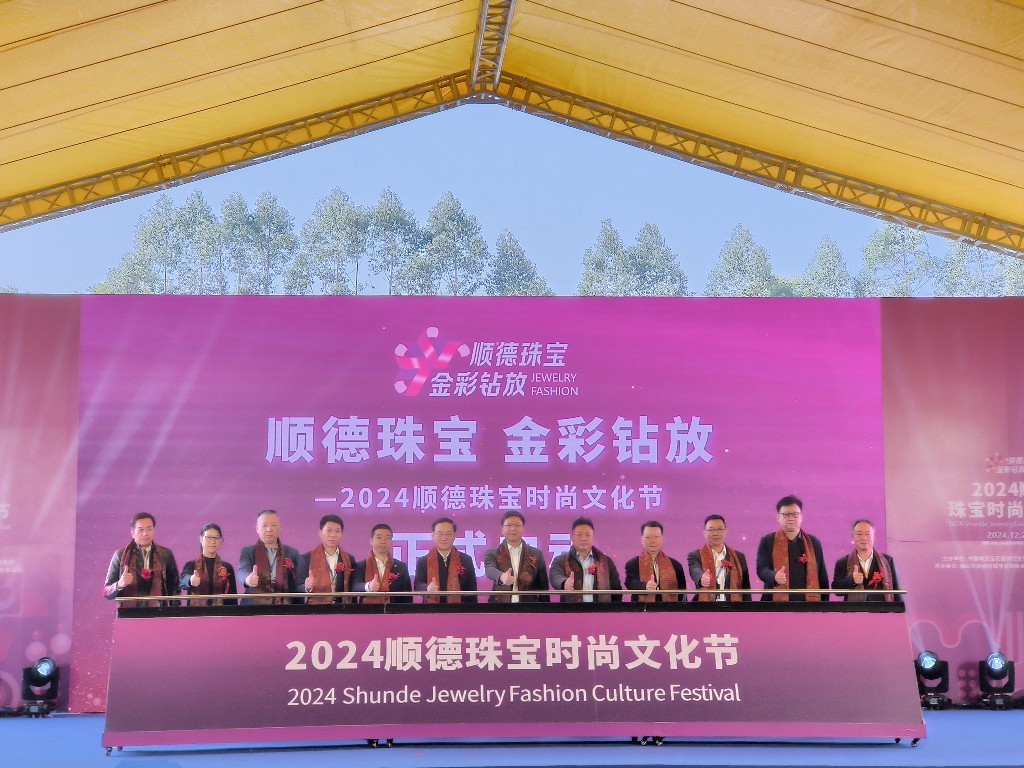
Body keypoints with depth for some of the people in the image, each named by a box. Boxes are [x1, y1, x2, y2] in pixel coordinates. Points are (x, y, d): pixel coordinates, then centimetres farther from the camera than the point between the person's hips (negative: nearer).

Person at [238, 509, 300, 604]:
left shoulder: (292, 553, 12)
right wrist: (248, 579, -31)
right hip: (254, 608, -1)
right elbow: (242, 571, -8)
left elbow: (298, 585, 12)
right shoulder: (248, 552, 9)